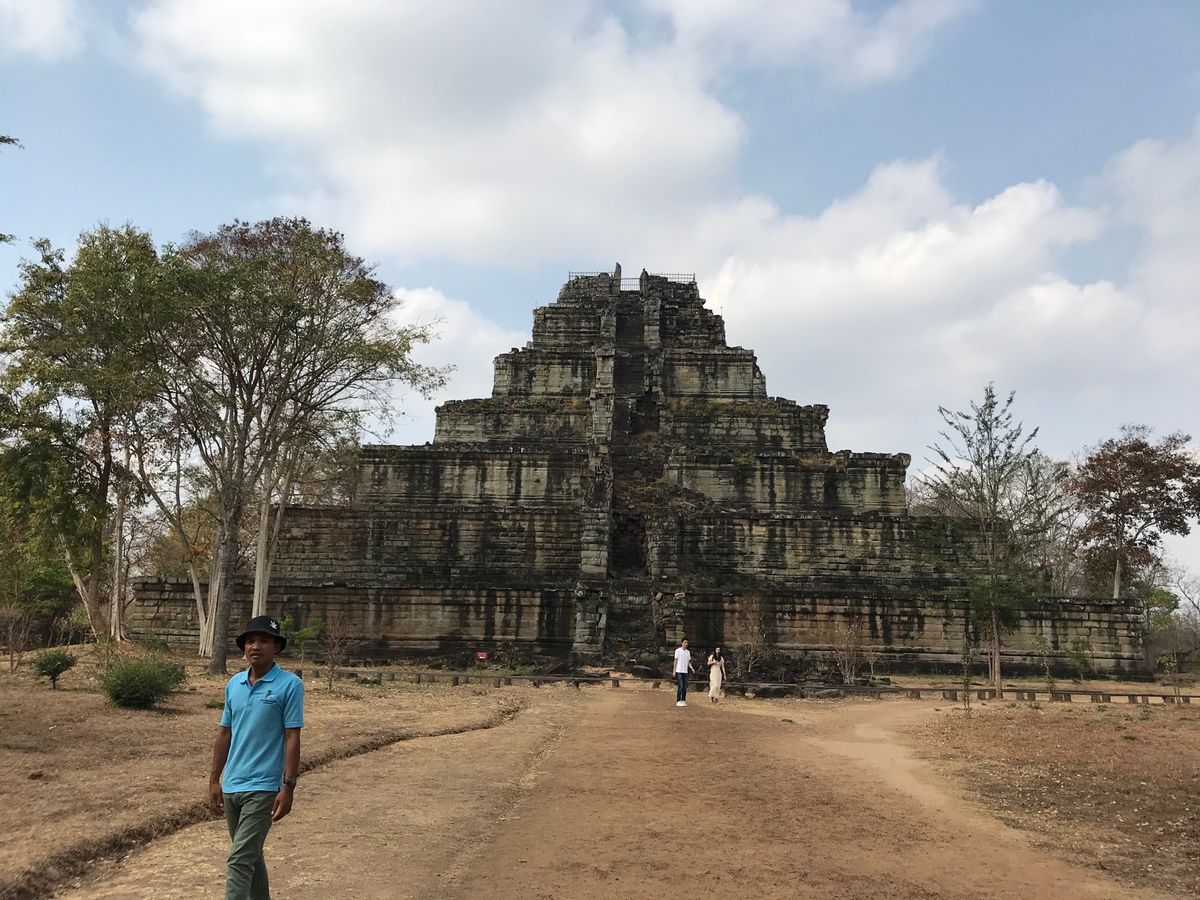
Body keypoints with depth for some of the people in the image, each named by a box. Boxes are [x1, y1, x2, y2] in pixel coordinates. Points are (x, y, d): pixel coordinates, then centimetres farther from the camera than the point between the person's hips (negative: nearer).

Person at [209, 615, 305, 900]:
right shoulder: (234, 684, 6)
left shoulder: (290, 685, -11)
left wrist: (288, 787, -15)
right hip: (231, 786, 6)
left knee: (239, 861, -8)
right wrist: (214, 780, 12)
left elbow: (292, 738, -12)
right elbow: (224, 734, 13)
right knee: (250, 856, 19)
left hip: (263, 788, -6)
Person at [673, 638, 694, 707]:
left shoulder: (688, 652, 13)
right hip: (679, 671, -5)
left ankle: (683, 700, 11)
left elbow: (688, 662, 15)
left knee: (685, 687, 5)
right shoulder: (678, 650, -2)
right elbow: (675, 661, -1)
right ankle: (678, 701, -5)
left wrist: (691, 668, -4)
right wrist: (674, 671, -5)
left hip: (685, 671, 5)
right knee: (680, 686, -10)